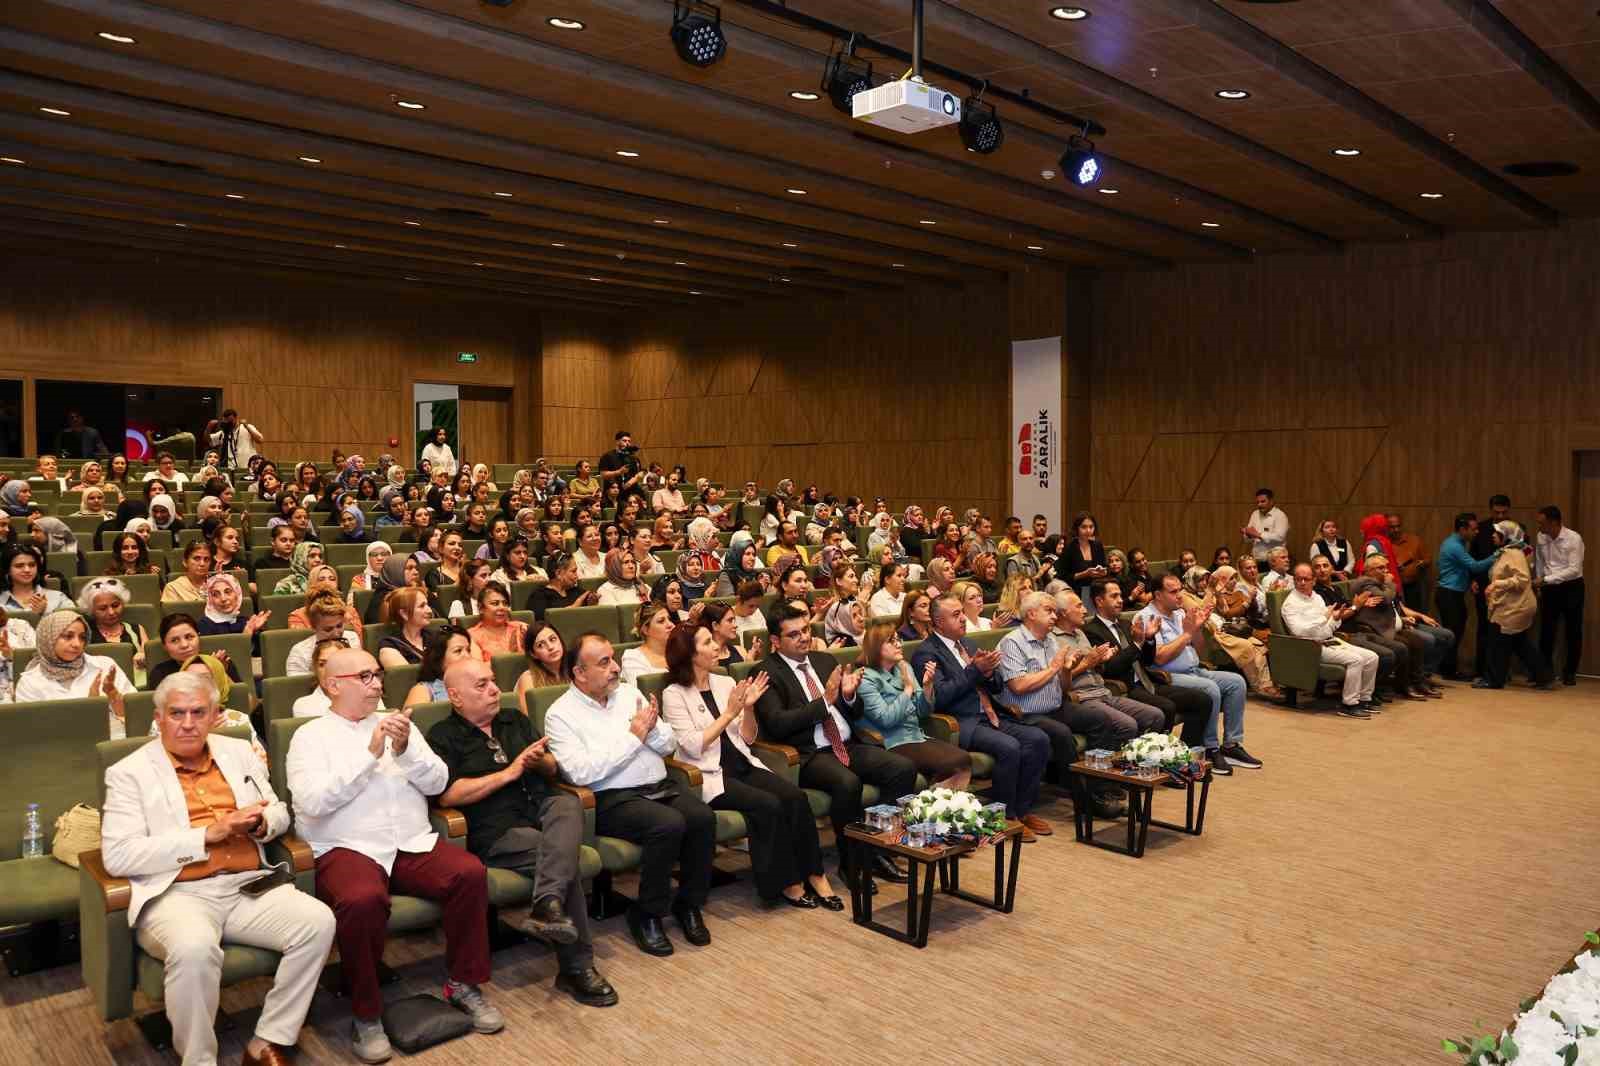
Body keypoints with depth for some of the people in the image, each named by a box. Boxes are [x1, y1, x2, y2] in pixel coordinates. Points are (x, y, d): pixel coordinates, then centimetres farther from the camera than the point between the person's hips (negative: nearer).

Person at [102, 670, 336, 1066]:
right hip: (178, 894, -4)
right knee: (194, 948, -37)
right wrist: (207, 834, -16)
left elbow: (280, 813, 21)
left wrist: (259, 823, -5)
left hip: (248, 887, 5)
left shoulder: (239, 752, 15)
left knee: (318, 921, -20)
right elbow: (117, 855, -10)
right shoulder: (130, 772, 1)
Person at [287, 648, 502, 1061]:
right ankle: (366, 1014, -14)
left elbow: (438, 783, 7)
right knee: (364, 899, -36)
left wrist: (405, 750, -11)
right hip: (346, 850, -4)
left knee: (471, 872, -22)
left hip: (413, 845, 4)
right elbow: (312, 801, -12)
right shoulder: (310, 735, 4)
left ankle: (463, 984, -4)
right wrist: (370, 755, -14)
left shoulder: (398, 724, 16)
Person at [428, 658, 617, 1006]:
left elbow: (552, 769, 23)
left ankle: (546, 904, -46)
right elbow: (448, 794, -12)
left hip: (542, 808, 5)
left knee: (568, 803, -31)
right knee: (563, 858, -29)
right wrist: (508, 774, -10)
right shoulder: (443, 737, 4)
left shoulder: (515, 720, 22)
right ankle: (576, 967, -21)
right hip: (497, 830, -5)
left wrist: (540, 761, -2)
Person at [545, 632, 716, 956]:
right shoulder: (560, 714, -3)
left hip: (659, 787, 5)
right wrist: (634, 736, -14)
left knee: (703, 817, -22)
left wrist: (652, 728, -9)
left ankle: (688, 904, -1)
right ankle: (647, 914, -9)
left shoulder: (629, 693, 13)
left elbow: (669, 746, 14)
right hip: (612, 799, -5)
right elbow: (581, 772, -17)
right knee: (669, 825, -31)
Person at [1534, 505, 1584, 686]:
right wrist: (1539, 585, 6)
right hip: (1549, 588, 4)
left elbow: (1574, 570, -23)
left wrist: (1546, 579, -26)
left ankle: (1569, 673, 17)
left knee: (1573, 632, 6)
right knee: (1546, 631, 5)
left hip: (1571, 587, -4)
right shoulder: (1541, 537, -5)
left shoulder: (1574, 539, -18)